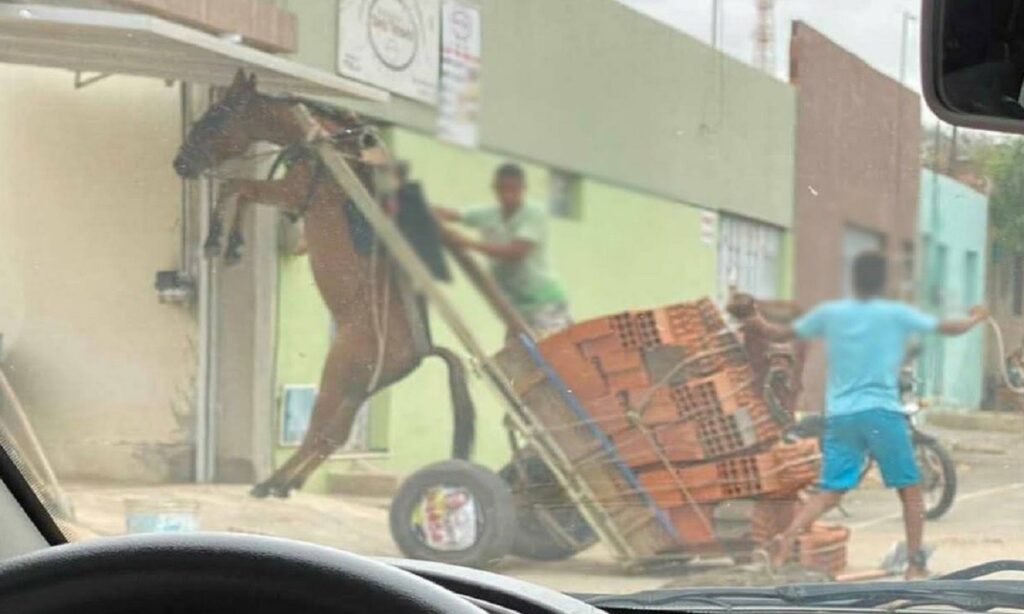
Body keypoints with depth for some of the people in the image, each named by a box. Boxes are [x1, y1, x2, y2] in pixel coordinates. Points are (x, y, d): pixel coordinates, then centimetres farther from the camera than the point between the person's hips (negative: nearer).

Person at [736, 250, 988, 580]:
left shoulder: (829, 312, 4)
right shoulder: (897, 314, -2)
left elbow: (781, 334, 15)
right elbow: (951, 328, 6)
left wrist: (759, 321, 36)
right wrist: (976, 317, 28)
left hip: (839, 416, 3)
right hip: (882, 414, -3)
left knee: (830, 492, 3)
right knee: (910, 488, 12)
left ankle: (787, 537, -20)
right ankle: (916, 562, 12)